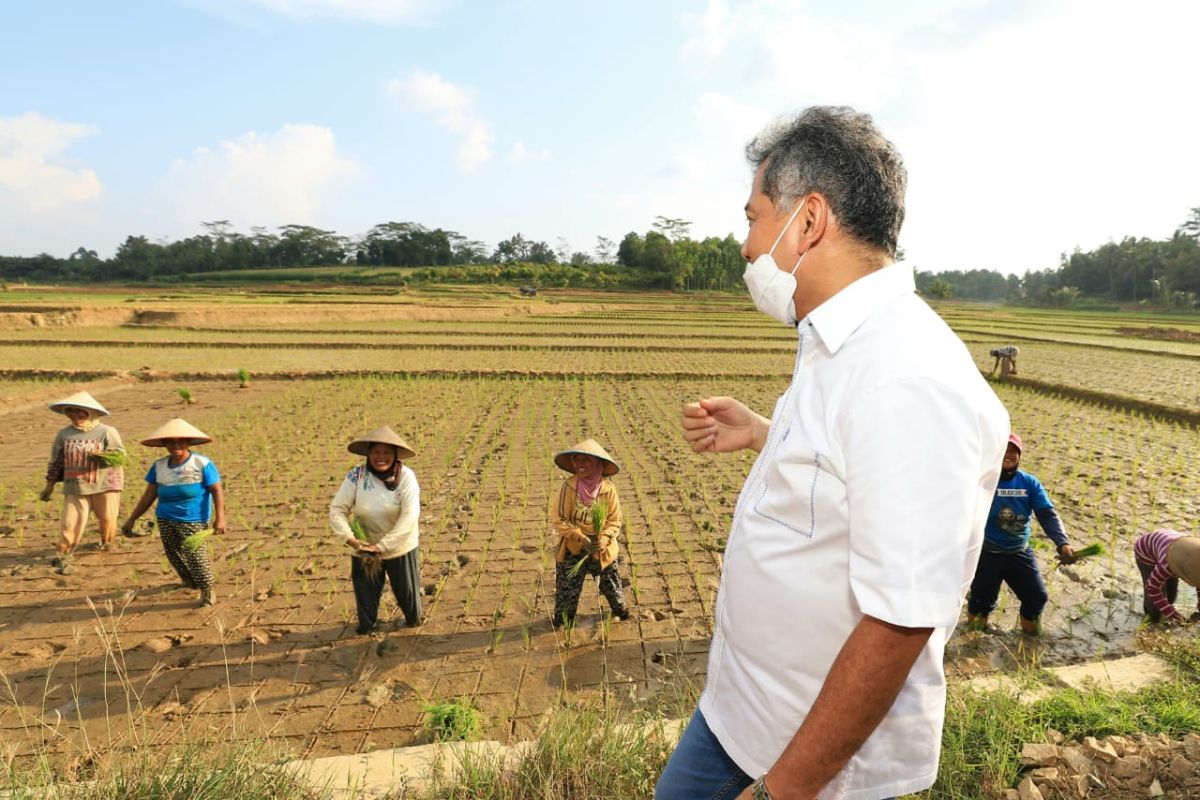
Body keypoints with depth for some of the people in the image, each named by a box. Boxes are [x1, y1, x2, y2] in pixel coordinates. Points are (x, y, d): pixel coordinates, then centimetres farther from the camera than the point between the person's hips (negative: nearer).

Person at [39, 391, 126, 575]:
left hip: (104, 486, -1)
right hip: (75, 488, 2)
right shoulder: (64, 434, 5)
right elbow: (56, 461, 13)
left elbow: (121, 455, -6)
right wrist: (50, 485, 12)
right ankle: (63, 556, 6)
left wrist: (103, 455, -25)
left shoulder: (107, 432, -5)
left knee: (107, 520, 8)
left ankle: (106, 543, 37)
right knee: (70, 523, -6)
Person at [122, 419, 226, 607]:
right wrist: (131, 519, 11)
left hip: (194, 521, -5)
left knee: (196, 557, -8)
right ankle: (188, 580, 39)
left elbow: (217, 491, -9)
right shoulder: (159, 466, 6)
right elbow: (149, 495, 12)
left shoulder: (202, 464, -8)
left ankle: (208, 591, 7)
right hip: (166, 520, 5)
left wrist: (219, 518, -17)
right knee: (174, 556, 15)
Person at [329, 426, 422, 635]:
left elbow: (410, 516, -24)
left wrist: (382, 546, -26)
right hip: (364, 548, 1)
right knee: (366, 591, 19)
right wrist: (350, 539, -25)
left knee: (406, 588, 17)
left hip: (400, 547, -1)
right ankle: (366, 626, 47)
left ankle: (413, 618, 47)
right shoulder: (356, 476, -16)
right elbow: (337, 509, -12)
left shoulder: (406, 477, -19)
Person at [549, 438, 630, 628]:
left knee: (611, 583, 20)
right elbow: (558, 519, -15)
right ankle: (562, 620, 36)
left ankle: (621, 609, 48)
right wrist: (580, 537, -22)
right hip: (573, 548, -1)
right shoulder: (568, 487, -20)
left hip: (602, 549, 1)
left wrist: (604, 538, -22)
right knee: (568, 586, 11)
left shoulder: (608, 489, -15)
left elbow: (615, 520, -6)